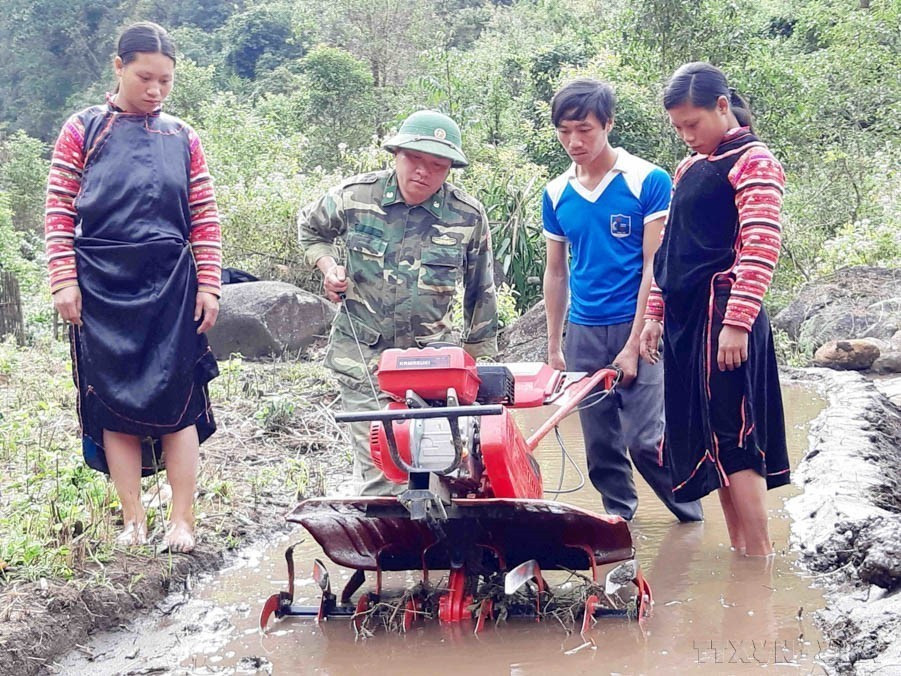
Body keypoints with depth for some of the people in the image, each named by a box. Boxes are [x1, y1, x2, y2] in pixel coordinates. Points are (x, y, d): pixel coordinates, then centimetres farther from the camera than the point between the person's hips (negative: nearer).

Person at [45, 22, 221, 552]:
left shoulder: (183, 138, 10)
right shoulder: (83, 131, 4)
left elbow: (205, 218, 9)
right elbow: (60, 210, 1)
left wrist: (207, 285, 3)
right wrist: (64, 281, -6)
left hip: (170, 286, 1)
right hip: (102, 288, -1)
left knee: (178, 405, -1)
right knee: (113, 405, 2)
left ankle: (182, 522, 4)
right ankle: (134, 520, 9)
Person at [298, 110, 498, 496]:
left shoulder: (469, 216, -3)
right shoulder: (354, 197, -4)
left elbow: (480, 292, 10)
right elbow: (310, 228, 19)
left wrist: (479, 355, 13)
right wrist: (327, 265, 1)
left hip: (432, 358, 1)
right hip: (361, 356, 0)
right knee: (377, 468, -3)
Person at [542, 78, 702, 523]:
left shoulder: (648, 181, -7)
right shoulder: (556, 194, 7)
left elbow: (654, 266, -9)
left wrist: (634, 344, -13)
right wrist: (554, 346, 14)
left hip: (636, 328, -4)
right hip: (584, 333, 5)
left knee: (645, 437, -9)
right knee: (600, 443, 8)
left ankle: (691, 515, 11)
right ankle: (618, 513, 24)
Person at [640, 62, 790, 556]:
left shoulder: (753, 161, -7)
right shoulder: (689, 168, 18)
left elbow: (760, 250, -16)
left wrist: (736, 323, -22)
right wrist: (655, 314, 17)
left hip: (723, 315, -8)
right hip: (686, 316, 8)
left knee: (732, 435, -8)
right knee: (706, 433, 9)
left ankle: (760, 555, -3)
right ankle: (738, 550, 16)